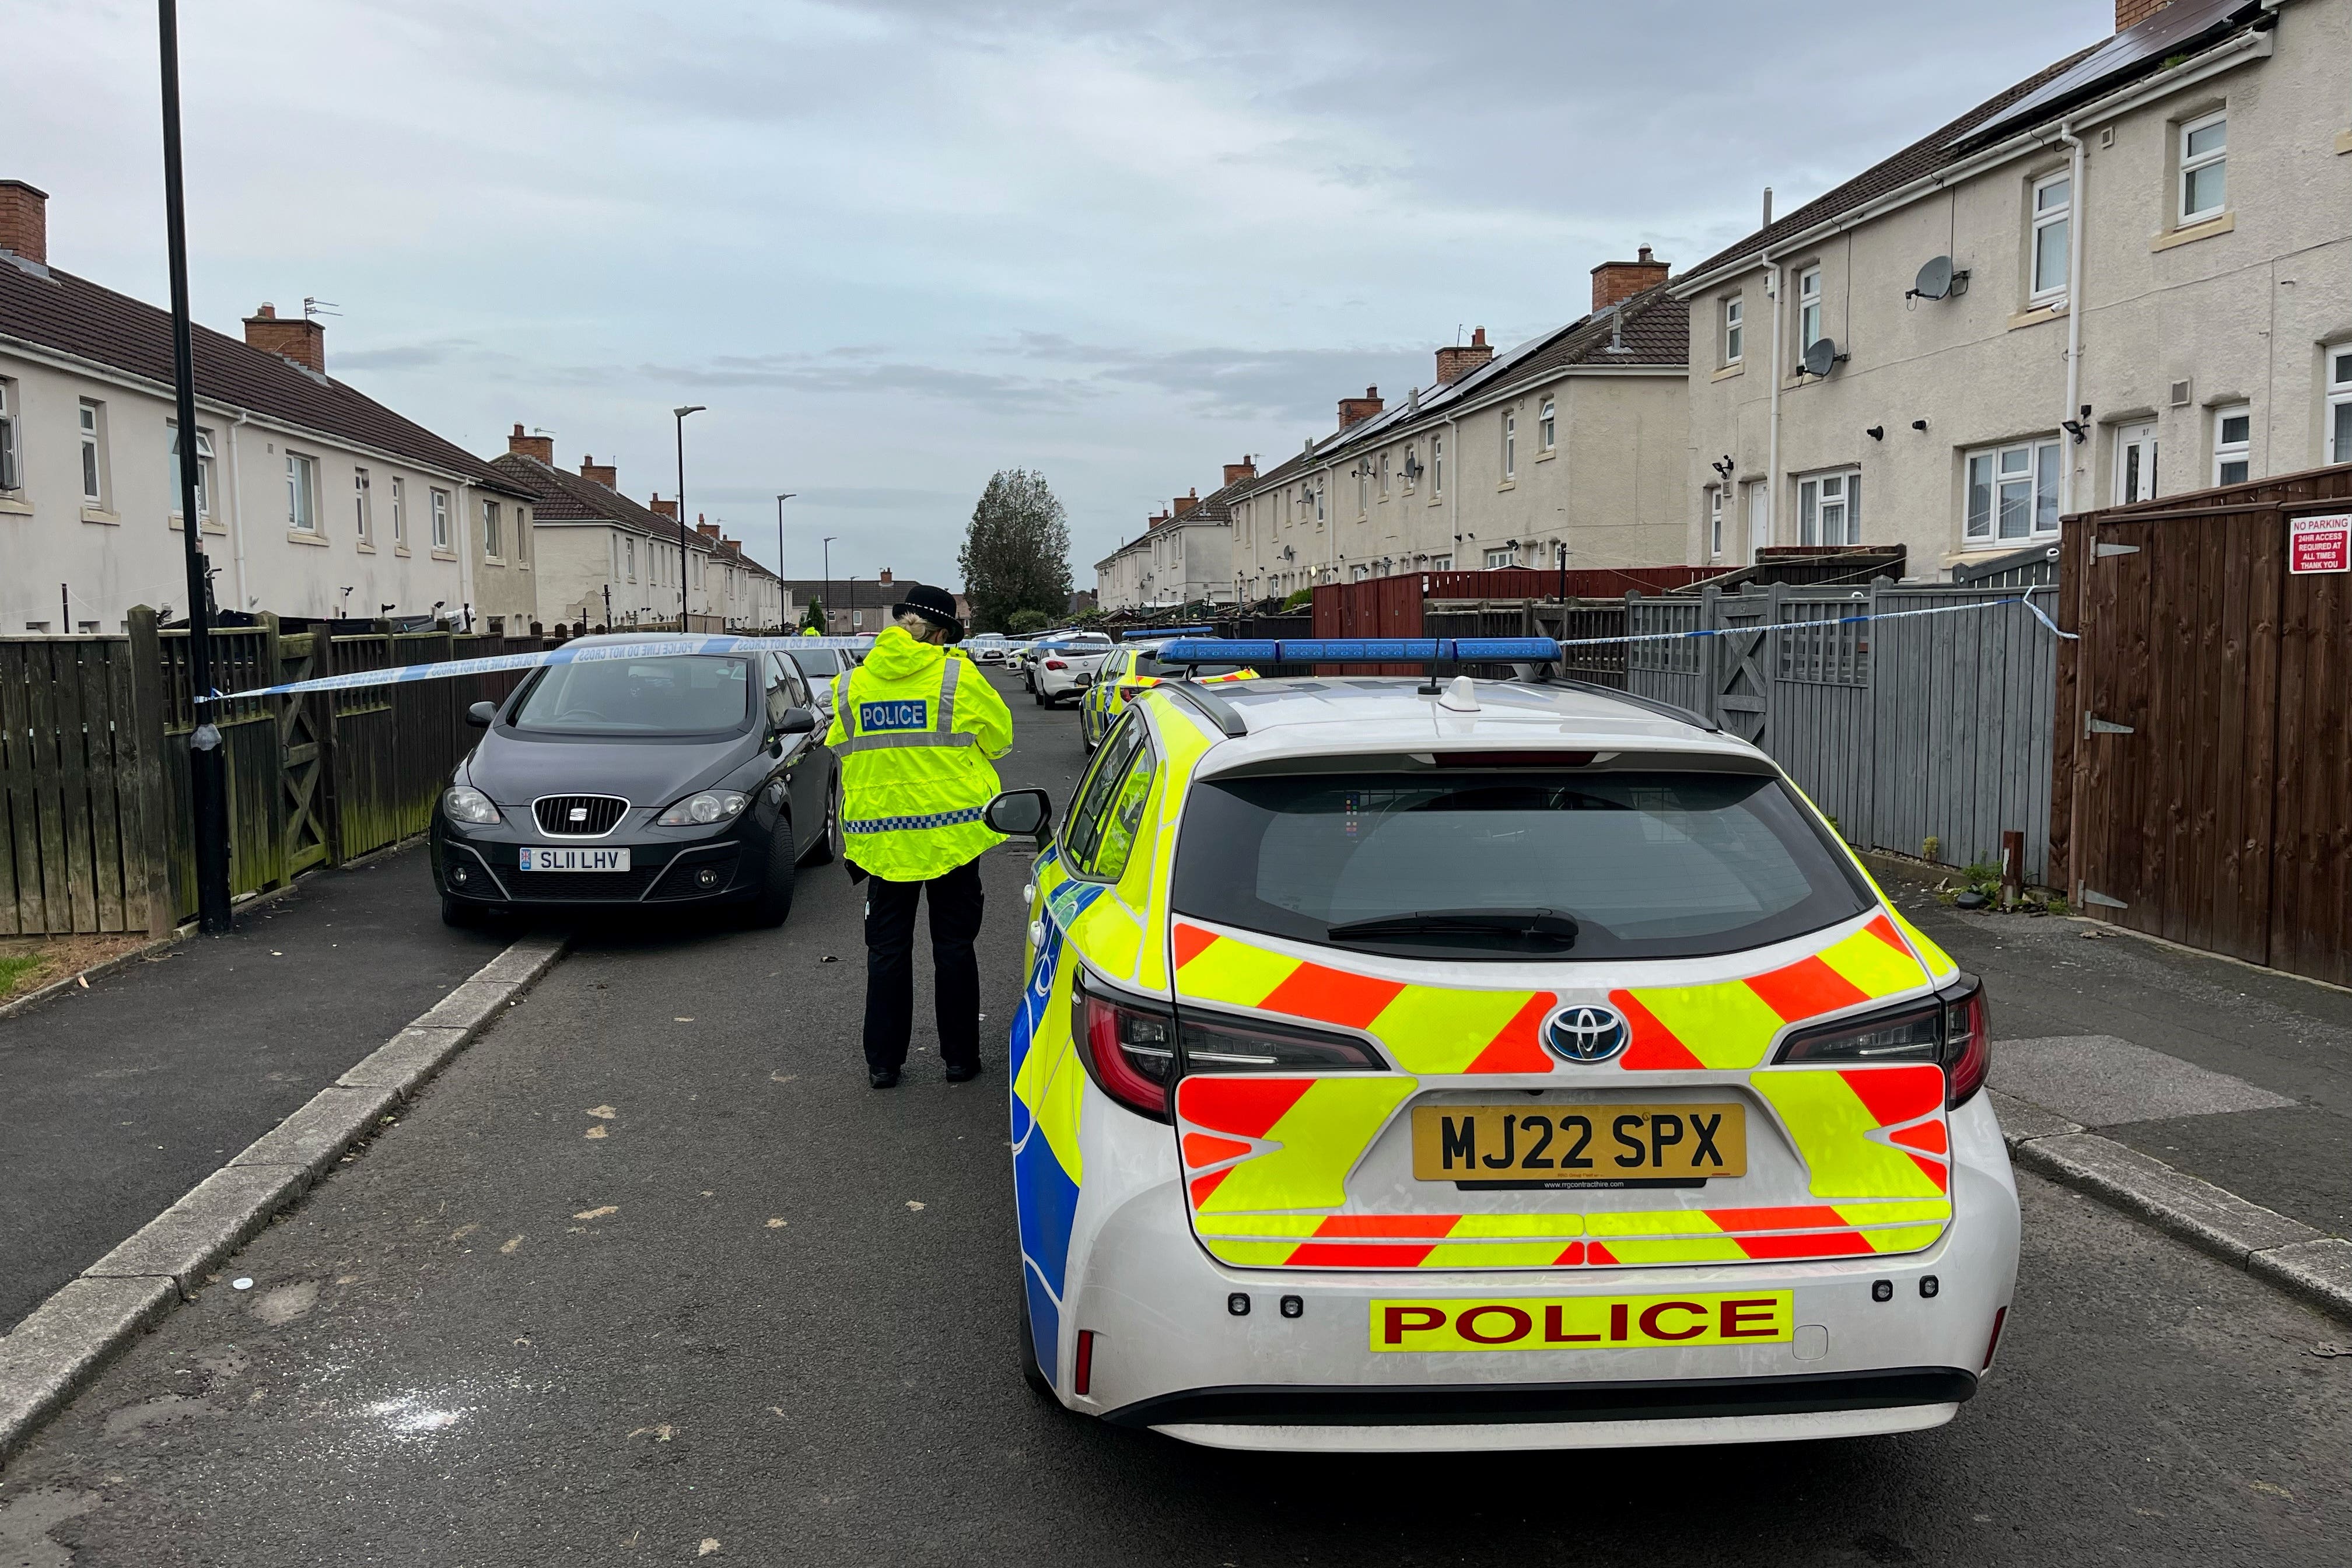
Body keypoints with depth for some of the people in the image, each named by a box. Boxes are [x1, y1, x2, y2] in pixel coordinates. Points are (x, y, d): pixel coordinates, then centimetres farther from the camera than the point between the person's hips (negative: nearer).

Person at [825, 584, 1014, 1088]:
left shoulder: (852, 684, 1)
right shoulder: (957, 676, -8)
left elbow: (841, 749, 10)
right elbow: (999, 737, 3)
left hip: (880, 835, 2)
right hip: (951, 831, -2)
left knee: (887, 950, 11)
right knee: (954, 946, 9)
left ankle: (883, 1062, 14)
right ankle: (960, 1057, 15)